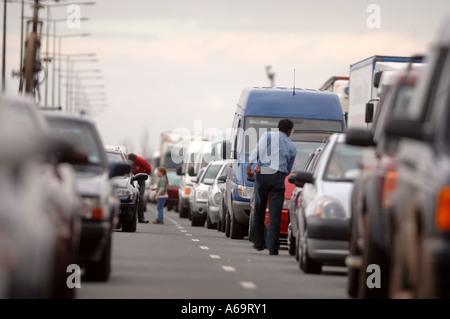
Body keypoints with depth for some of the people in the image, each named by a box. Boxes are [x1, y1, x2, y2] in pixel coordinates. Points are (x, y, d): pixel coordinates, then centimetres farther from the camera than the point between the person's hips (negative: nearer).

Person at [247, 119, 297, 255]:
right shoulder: (291, 146, 15)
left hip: (262, 174, 0)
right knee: (275, 213, -1)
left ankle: (258, 242, 19)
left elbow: (257, 150, -6)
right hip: (279, 177, 0)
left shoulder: (267, 135, 10)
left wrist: (249, 165, -13)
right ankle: (272, 247, -7)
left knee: (259, 210, 13)